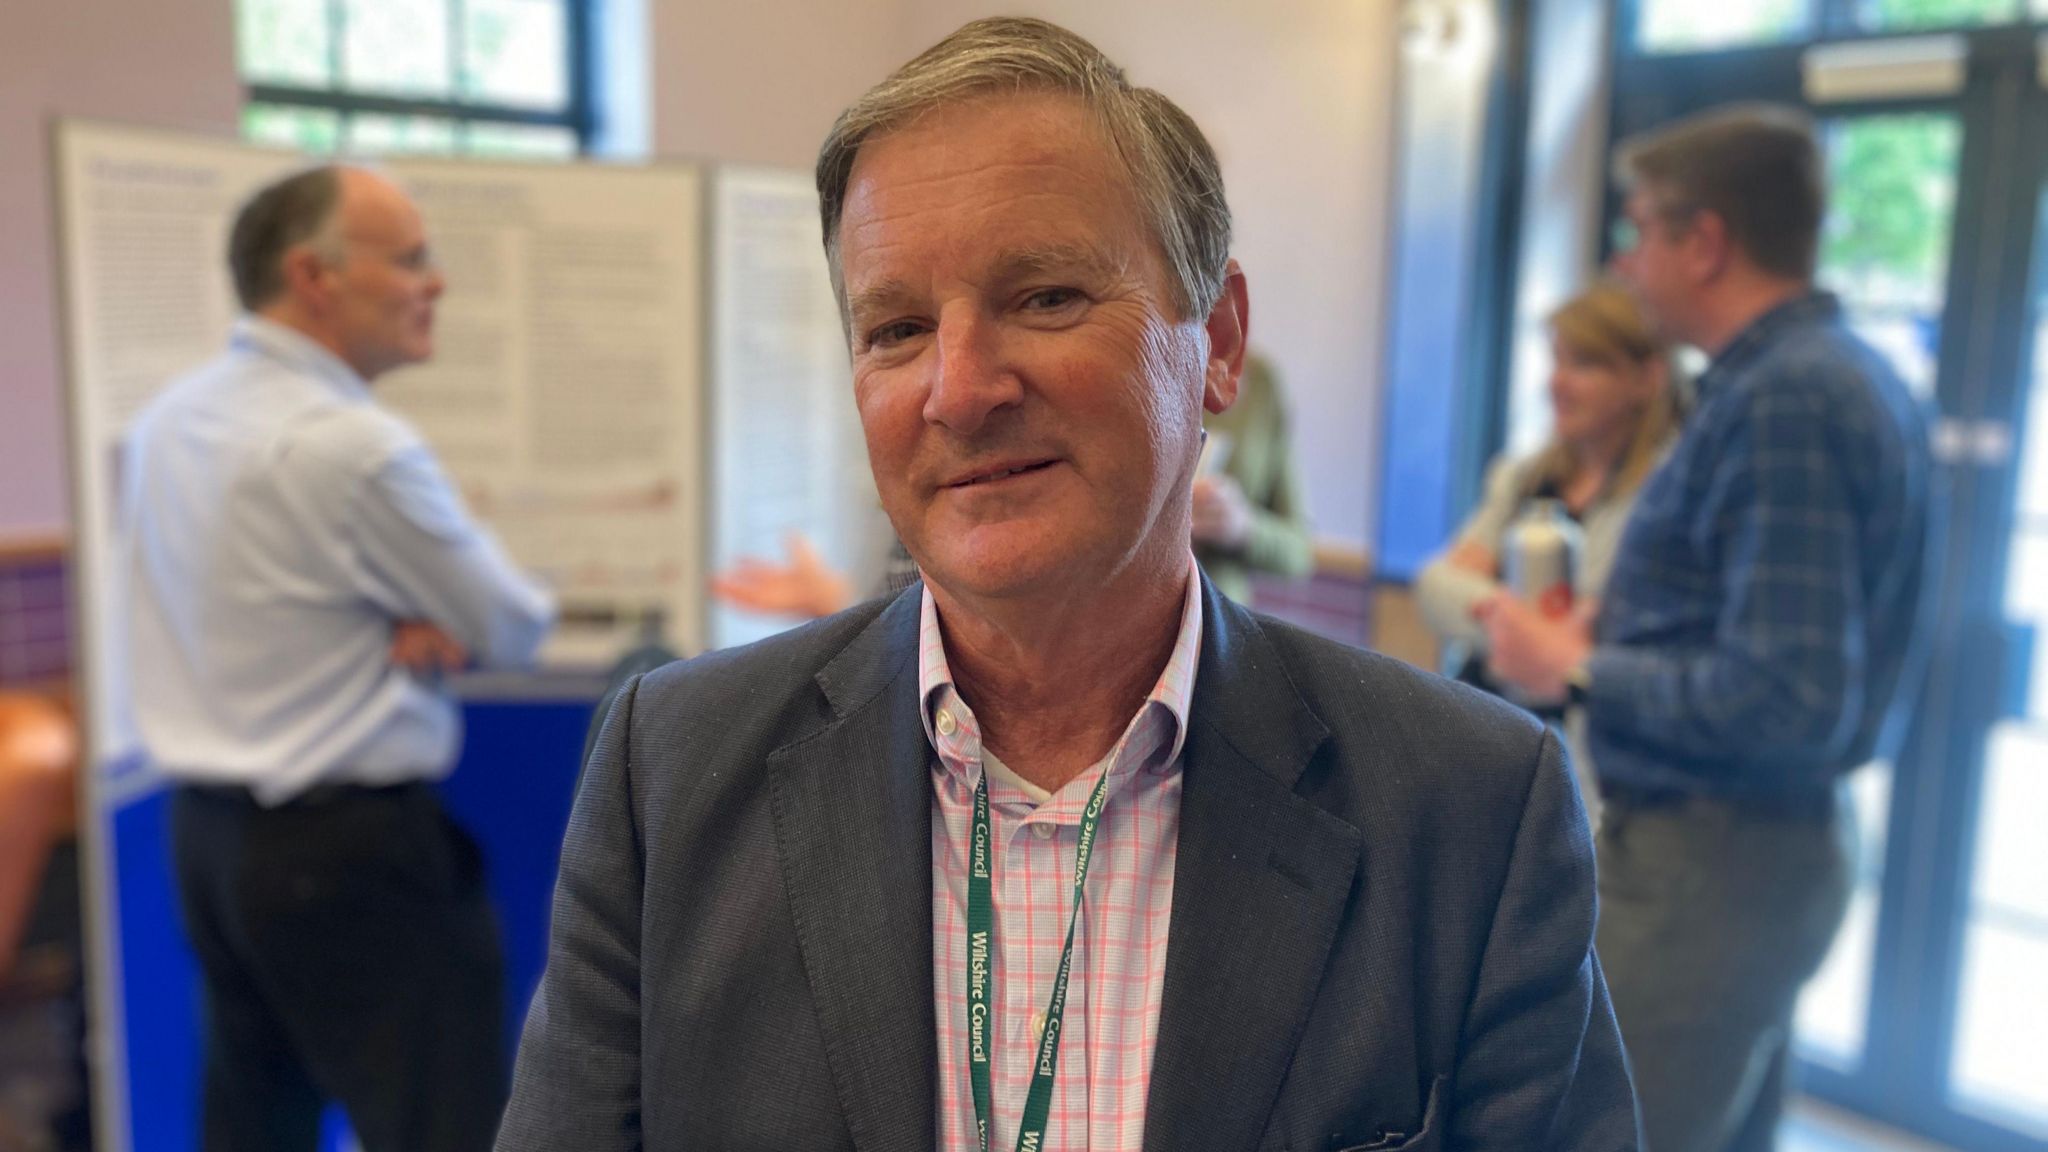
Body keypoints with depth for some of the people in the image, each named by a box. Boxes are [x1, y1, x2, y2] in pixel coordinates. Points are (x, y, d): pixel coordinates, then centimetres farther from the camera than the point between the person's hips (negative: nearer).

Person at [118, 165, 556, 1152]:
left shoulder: (168, 422, 7)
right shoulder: (353, 444, -21)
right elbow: (515, 630, -11)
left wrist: (406, 624, -3)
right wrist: (453, 621, 9)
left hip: (206, 835, 9)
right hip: (351, 849, -9)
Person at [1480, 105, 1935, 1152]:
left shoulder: (1781, 399, -21)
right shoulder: (1840, 372, 10)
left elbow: (1784, 704, -26)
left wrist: (1576, 666, -15)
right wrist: (1613, 636, 9)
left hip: (1706, 859, -10)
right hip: (1770, 839, 10)